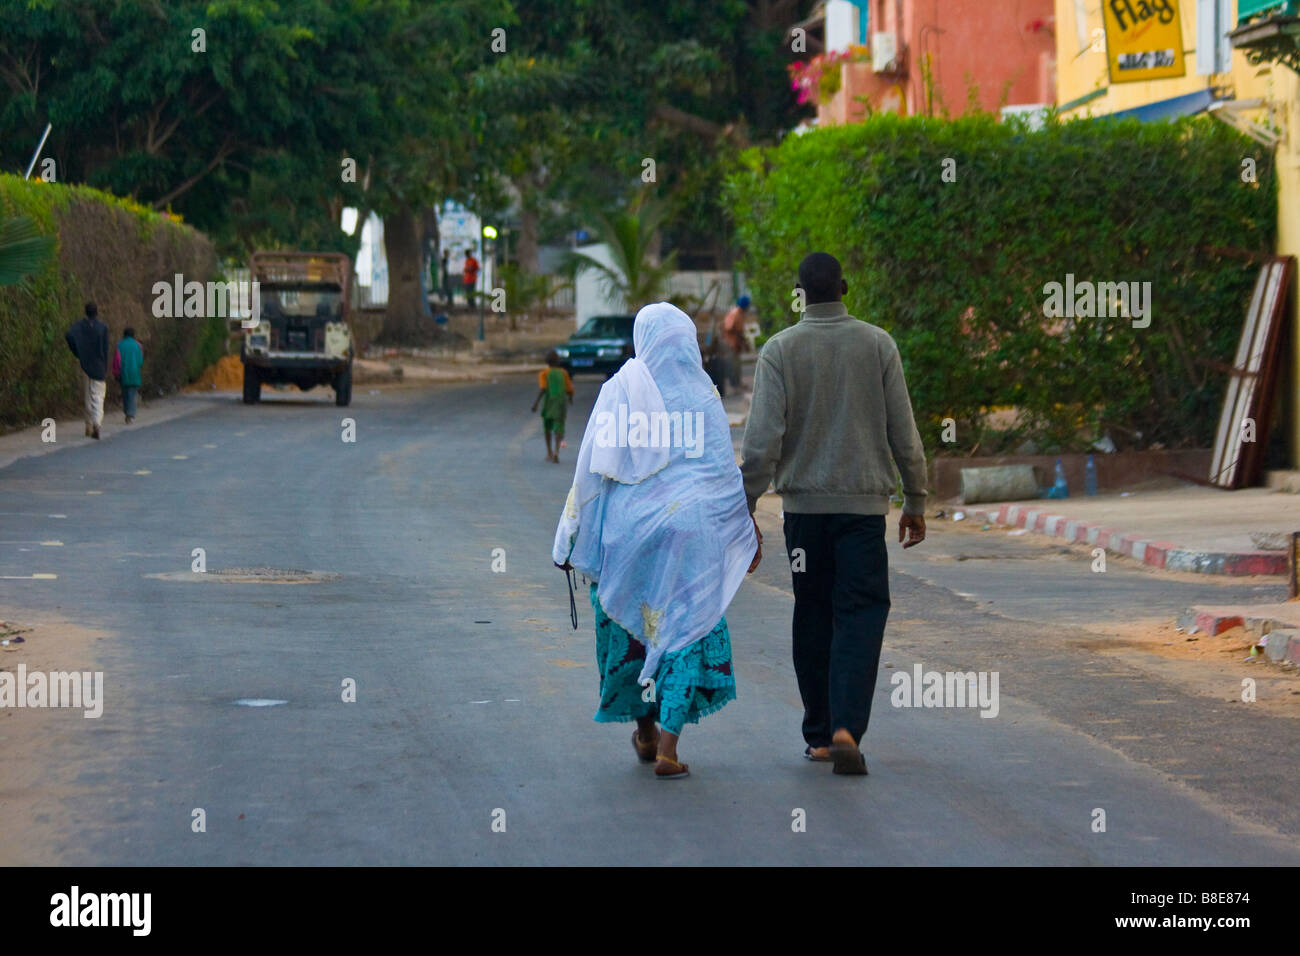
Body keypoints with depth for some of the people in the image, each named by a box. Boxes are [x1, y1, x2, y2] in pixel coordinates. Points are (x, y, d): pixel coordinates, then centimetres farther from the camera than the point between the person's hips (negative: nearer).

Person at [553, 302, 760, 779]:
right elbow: (725, 472, 1)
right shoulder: (702, 396, -1)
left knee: (630, 626, 18)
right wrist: (747, 533, 11)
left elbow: (592, 467, -3)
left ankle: (646, 731, 31)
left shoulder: (620, 390, -3)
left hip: (626, 528, 0)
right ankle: (667, 748, -7)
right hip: (687, 528, 0)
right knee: (685, 630, 4)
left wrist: (574, 534, 4)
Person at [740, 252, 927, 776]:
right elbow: (904, 433, 2)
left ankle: (819, 735, 16)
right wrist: (915, 502, 11)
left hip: (804, 503, 1)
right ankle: (846, 728, -19)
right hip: (864, 502, -1)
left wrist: (743, 511, -3)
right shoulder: (878, 344, 1)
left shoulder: (779, 350, -2)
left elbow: (762, 441, -8)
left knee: (812, 619, 12)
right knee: (860, 615, -1)